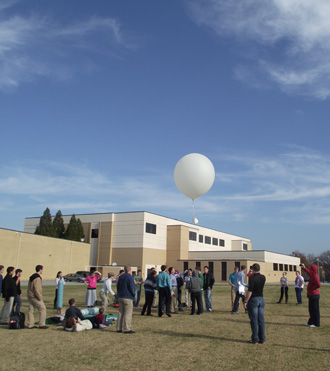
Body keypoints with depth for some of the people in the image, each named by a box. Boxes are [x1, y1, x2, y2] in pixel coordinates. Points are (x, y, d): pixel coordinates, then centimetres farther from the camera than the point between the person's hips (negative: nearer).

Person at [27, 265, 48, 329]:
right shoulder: (37, 278, -18)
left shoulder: (32, 277, 13)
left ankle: (30, 325, 13)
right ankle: (41, 324, 0)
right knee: (42, 309, -1)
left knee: (31, 310, 11)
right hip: (35, 297, -9)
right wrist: (40, 298, -14)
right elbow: (37, 289, -22)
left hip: (30, 296, 10)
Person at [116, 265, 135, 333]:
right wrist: (133, 294, -2)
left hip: (120, 297, 8)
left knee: (121, 313, 12)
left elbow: (117, 286, 19)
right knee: (128, 313, -4)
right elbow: (131, 287, -18)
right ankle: (127, 329, -4)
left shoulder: (120, 277, 13)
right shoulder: (130, 277, -13)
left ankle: (119, 328, 14)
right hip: (128, 298, -8)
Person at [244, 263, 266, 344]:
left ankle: (255, 339, 5)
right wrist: (252, 276, 25)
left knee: (254, 320, 1)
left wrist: (245, 301, -12)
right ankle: (262, 339, 13)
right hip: (261, 299, 6)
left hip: (253, 299, -6)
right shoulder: (263, 278, 3)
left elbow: (250, 291, -18)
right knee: (261, 320, 9)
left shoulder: (252, 278, -16)